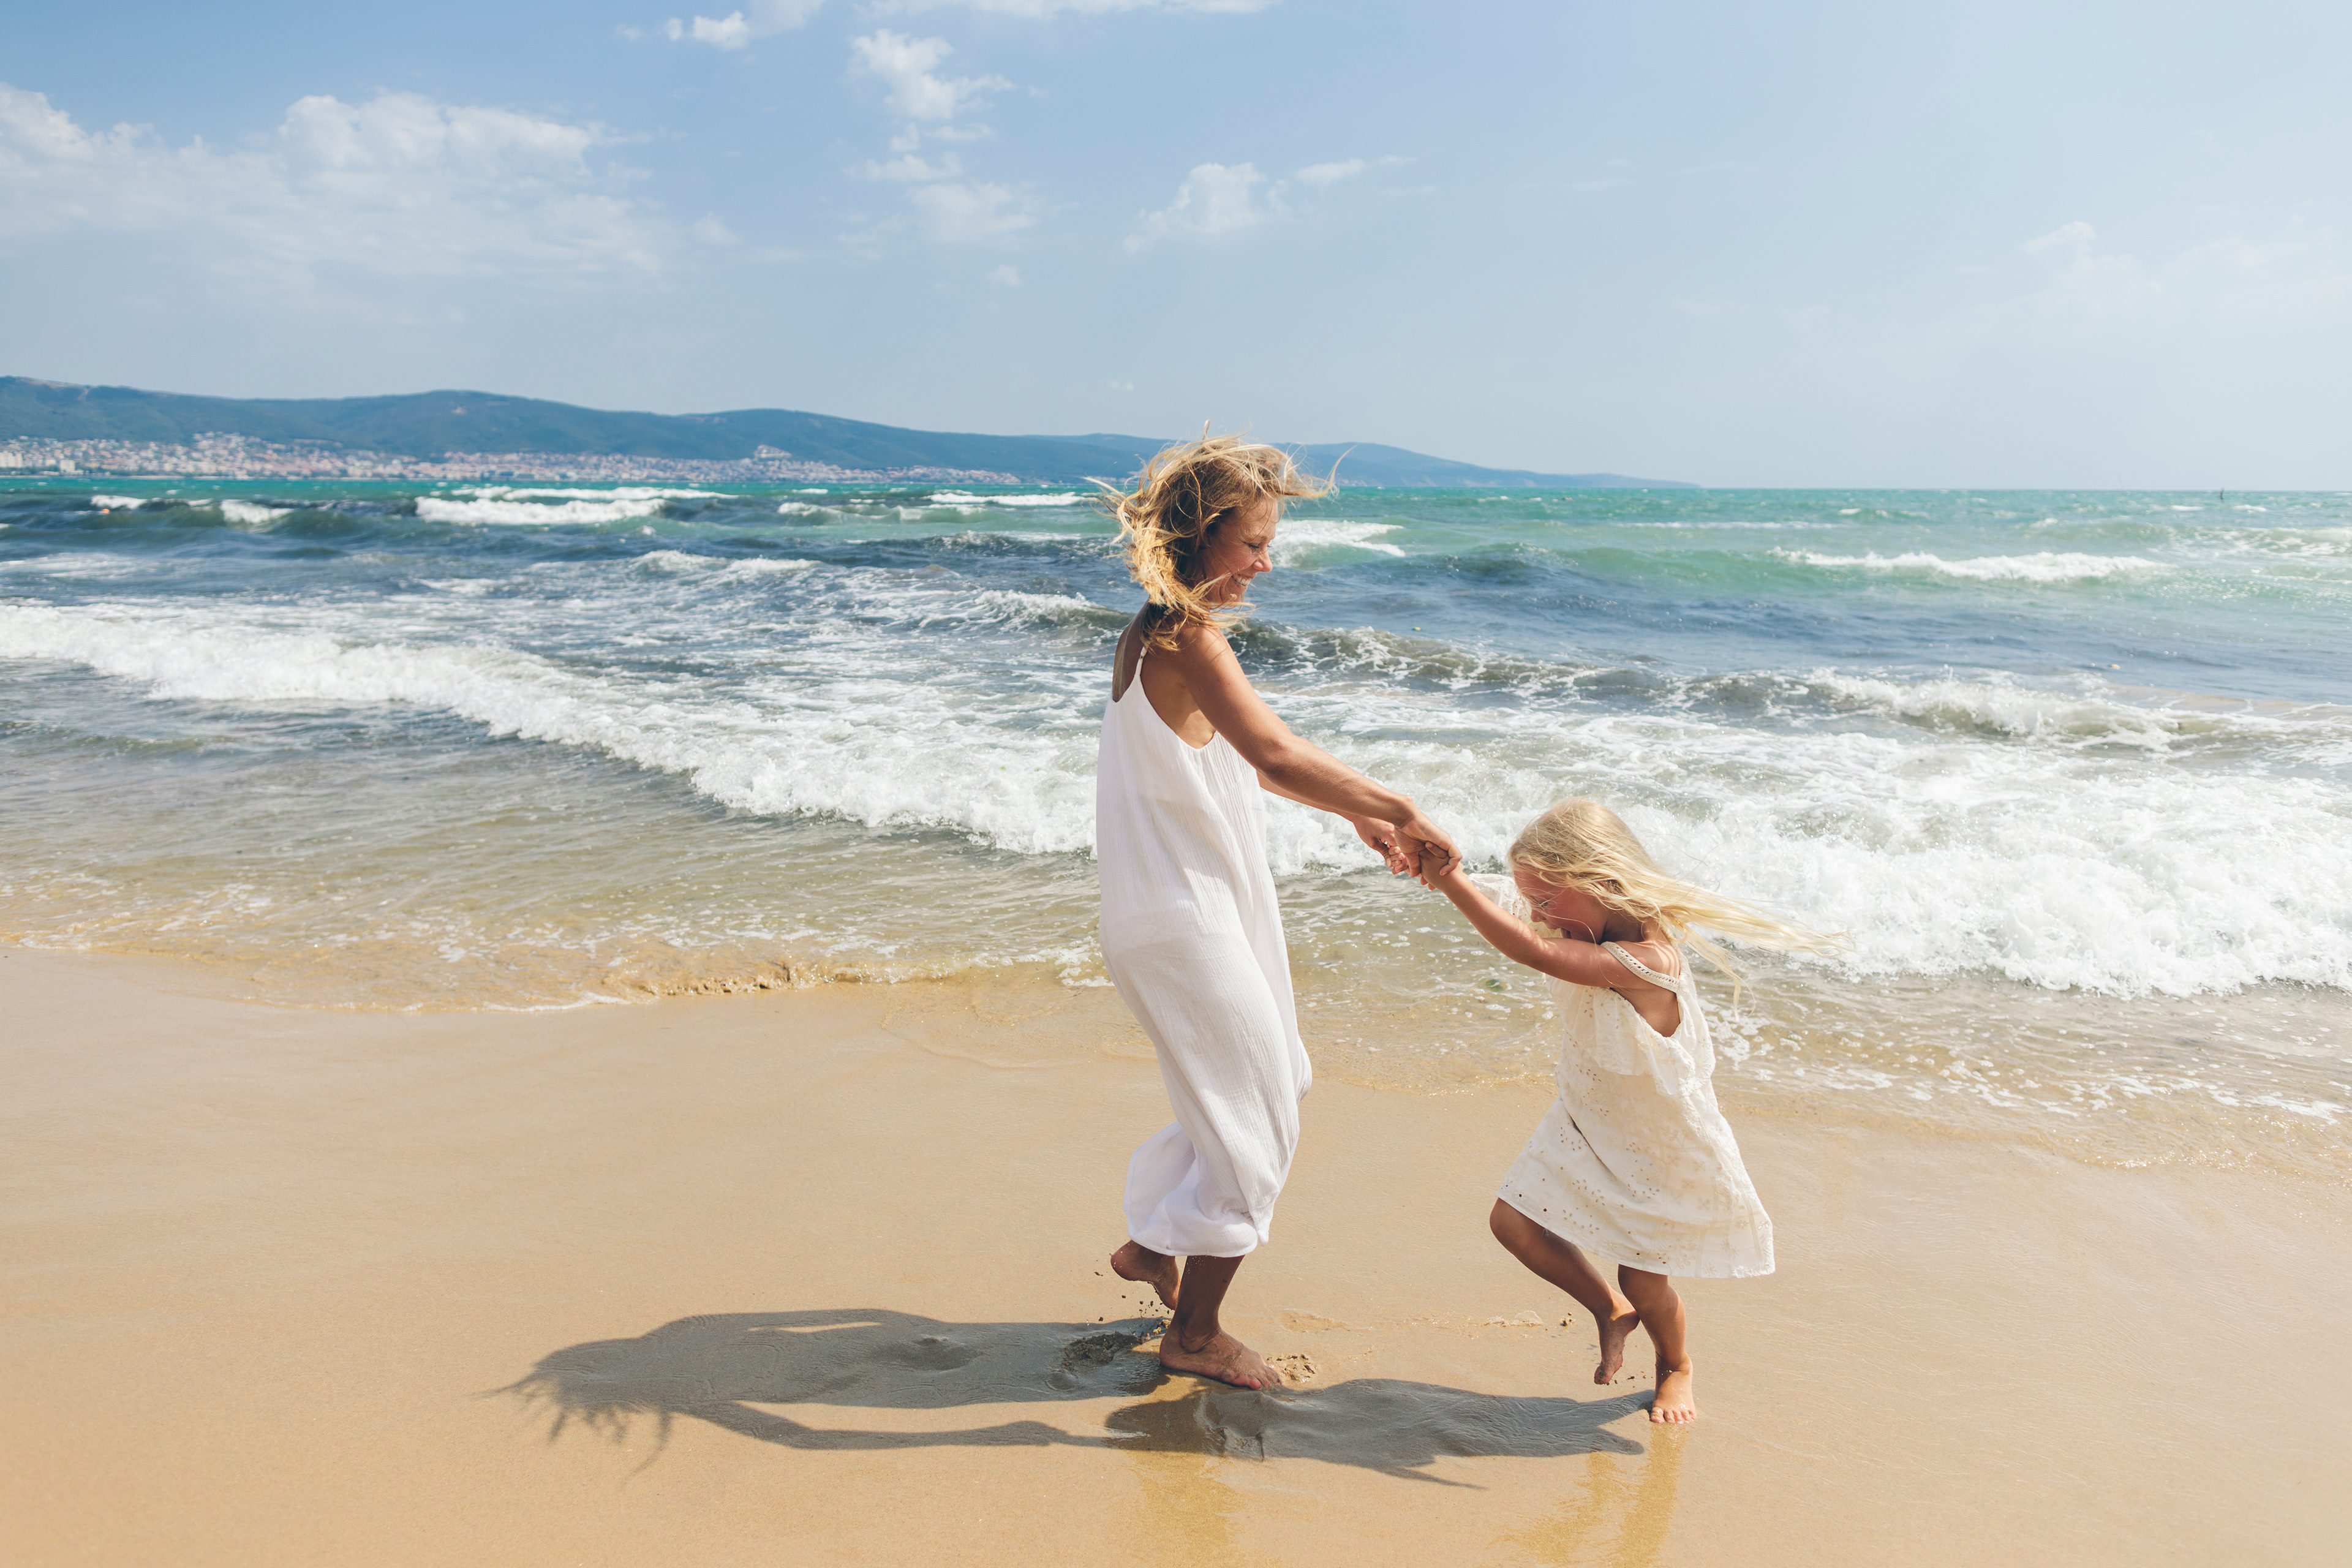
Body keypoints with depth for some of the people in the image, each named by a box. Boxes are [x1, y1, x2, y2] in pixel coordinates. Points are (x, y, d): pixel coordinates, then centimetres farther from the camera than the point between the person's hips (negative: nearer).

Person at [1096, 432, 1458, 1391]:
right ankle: (1195, 1334, 18)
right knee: (1254, 1120, 2)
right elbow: (1274, 754, -37)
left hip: (1195, 906, 10)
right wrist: (1396, 808, -35)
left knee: (1267, 1086, 23)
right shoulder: (1187, 638, -21)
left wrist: (1356, 815, 15)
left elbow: (1241, 762, 20)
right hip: (1182, 922, -10)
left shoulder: (1162, 631, 11)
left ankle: (1153, 1245, 35)